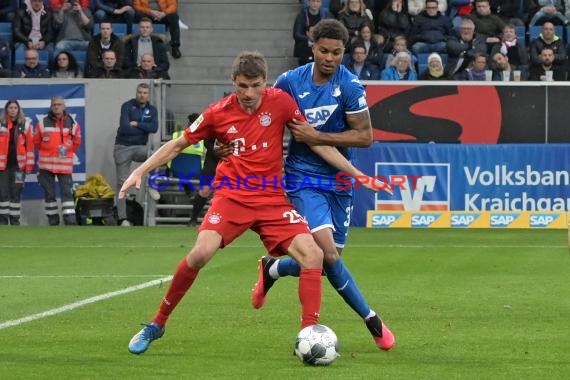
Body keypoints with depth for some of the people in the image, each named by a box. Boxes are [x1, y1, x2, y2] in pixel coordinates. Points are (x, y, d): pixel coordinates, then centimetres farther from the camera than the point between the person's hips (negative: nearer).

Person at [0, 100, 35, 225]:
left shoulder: (26, 124, 3)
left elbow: (30, 144, 3)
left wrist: (29, 163, -2)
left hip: (18, 164, 0)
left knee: (16, 191, 6)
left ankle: (15, 218, 12)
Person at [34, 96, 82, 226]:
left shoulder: (73, 124, 3)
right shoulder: (43, 123, 0)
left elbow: (77, 142, 15)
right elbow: (36, 141, 11)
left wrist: (66, 151, 7)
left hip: (65, 165, 0)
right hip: (46, 165, 0)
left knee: (67, 192, -6)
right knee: (49, 193, 6)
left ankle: (70, 221, -8)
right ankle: (52, 220, 16)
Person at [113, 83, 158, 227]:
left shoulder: (152, 110, 7)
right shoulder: (127, 106, -4)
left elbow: (154, 128, -9)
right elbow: (124, 127, -17)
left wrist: (137, 124, -15)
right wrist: (144, 128, -7)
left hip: (140, 147, 2)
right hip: (123, 147, -2)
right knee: (122, 183, -4)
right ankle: (122, 218, -2)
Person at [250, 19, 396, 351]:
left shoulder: (350, 87, -9)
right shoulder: (290, 82, -4)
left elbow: (365, 136, -11)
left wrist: (317, 137, -17)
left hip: (338, 179, 2)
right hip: (303, 177, -2)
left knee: (327, 262, 7)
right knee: (328, 251, -21)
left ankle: (273, 269, 37)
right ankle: (371, 320, -9)